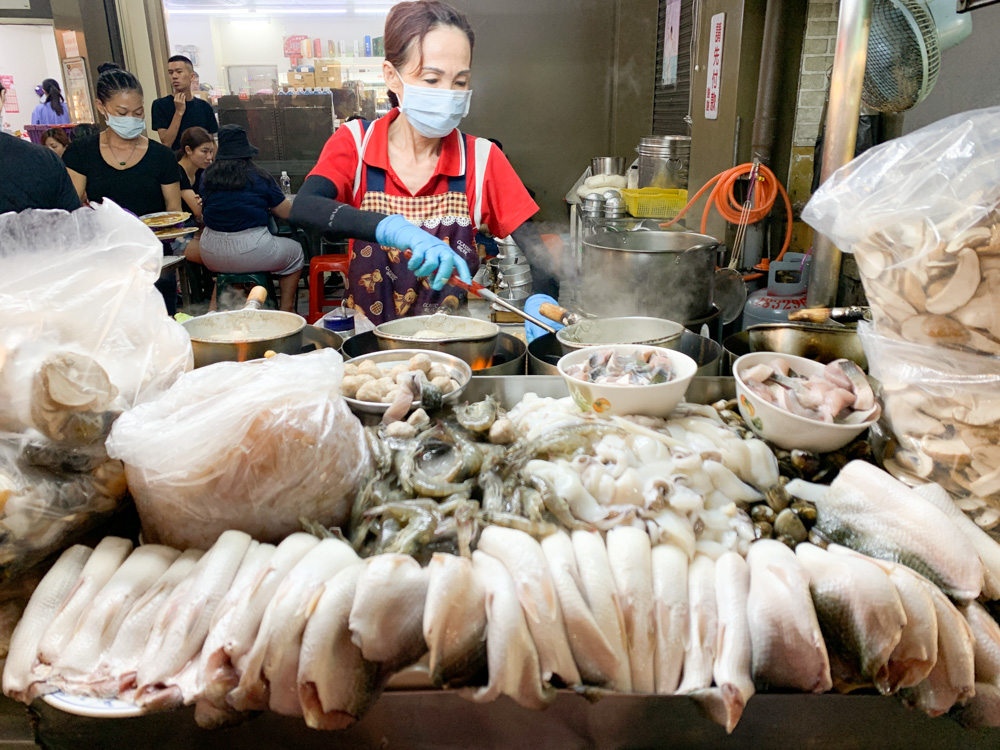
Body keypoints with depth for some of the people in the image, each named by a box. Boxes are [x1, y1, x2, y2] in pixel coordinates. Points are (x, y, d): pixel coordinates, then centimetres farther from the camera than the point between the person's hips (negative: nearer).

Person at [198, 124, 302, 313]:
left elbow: (203, 211, 17)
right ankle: (287, 309, 21)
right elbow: (286, 213, -1)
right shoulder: (260, 177, -7)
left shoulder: (207, 177, 2)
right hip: (250, 250, -4)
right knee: (295, 252, 21)